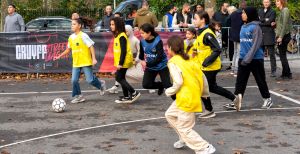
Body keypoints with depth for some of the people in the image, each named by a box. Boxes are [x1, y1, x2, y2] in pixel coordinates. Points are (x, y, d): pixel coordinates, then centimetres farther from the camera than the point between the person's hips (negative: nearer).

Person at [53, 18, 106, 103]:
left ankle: (101, 84, 26)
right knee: (74, 80, -2)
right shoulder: (71, 37, 9)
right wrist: (59, 56, 19)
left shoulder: (83, 36, -11)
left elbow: (91, 46, -12)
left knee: (89, 80, -4)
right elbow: (68, 49, 22)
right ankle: (78, 96, 11)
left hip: (86, 62, -6)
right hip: (76, 63, 6)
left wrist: (94, 58, -19)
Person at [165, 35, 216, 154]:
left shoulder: (173, 62, -13)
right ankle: (185, 139, 28)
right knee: (170, 114, 23)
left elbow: (178, 82, -23)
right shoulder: (187, 60, 12)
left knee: (184, 129, 1)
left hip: (187, 99, -9)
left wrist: (169, 92, -5)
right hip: (189, 96, 9)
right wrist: (205, 92, 24)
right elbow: (201, 75, 12)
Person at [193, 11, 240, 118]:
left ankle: (209, 111, 17)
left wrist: (207, 61, -24)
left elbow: (217, 50, -24)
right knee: (212, 87, 19)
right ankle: (234, 98, 30)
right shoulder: (201, 33, 8)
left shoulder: (207, 34, -21)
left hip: (210, 68, -10)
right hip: (205, 67, 10)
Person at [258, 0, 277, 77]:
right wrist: (265, 20, -7)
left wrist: (261, 21, -4)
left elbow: (270, 21, -11)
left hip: (269, 35, -4)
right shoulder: (260, 11, 17)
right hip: (261, 34, 4)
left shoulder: (272, 12, 3)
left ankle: (273, 71, -3)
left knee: (271, 54, -4)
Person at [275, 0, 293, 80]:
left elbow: (285, 25, -18)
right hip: (281, 36, 9)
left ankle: (287, 74, 0)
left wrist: (281, 37, -21)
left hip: (284, 35, -9)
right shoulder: (282, 11, 17)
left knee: (282, 56, -5)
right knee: (282, 56, 11)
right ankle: (285, 74, 16)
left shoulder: (285, 10, -11)